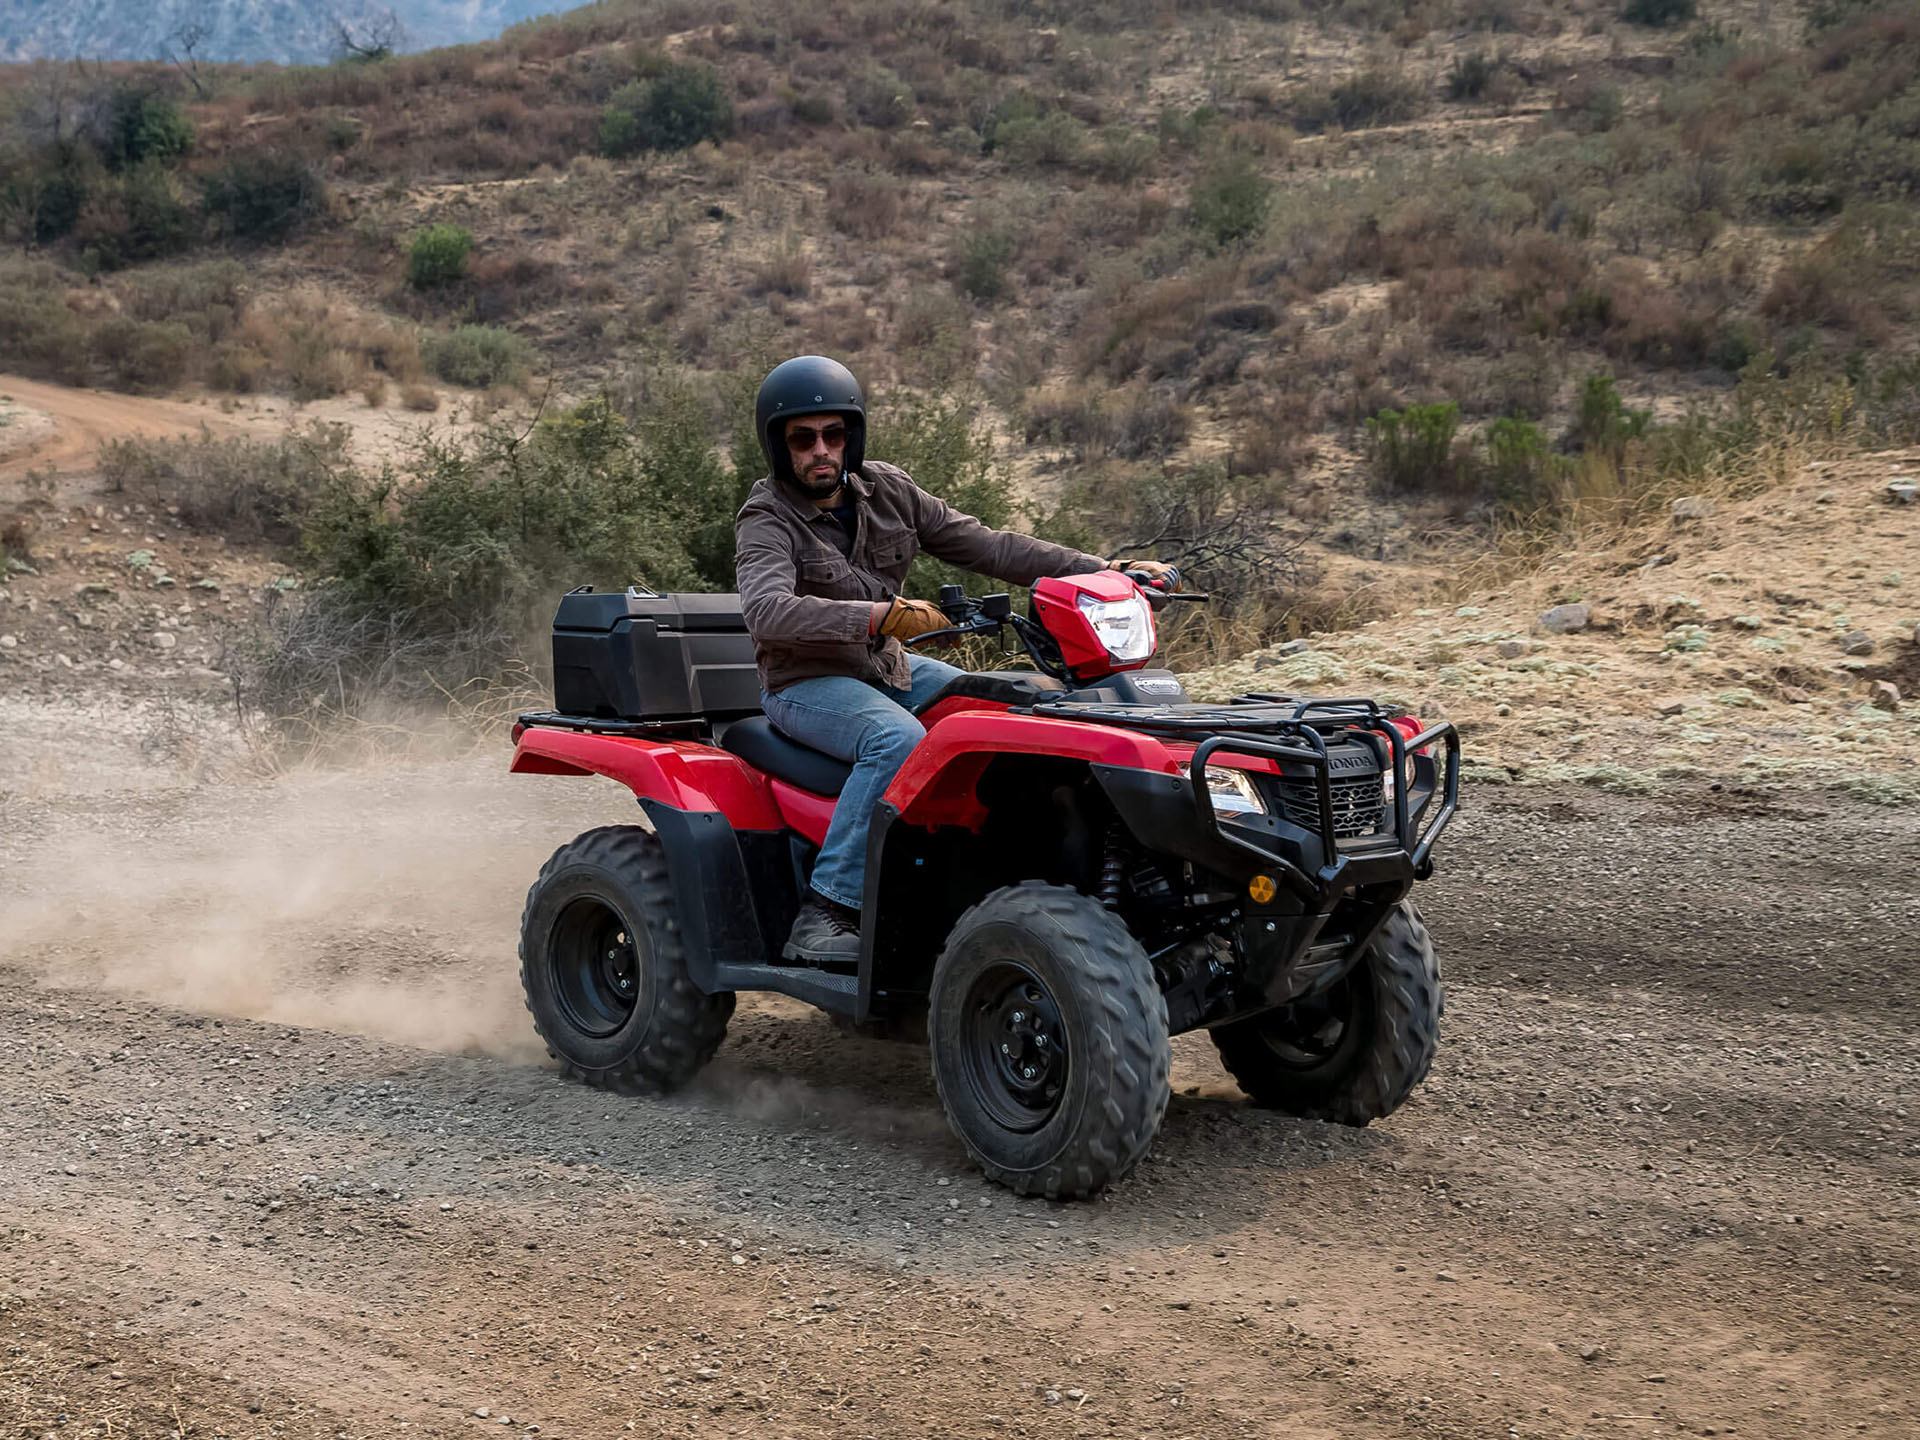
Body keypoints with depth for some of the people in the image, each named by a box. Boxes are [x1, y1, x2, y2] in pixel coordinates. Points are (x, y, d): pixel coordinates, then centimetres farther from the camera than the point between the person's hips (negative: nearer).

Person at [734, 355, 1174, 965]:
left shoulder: (886, 491, 4)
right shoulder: (767, 519, -13)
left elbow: (987, 547, 5)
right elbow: (768, 611, -33)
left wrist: (1104, 571, -3)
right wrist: (878, 615, -47)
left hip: (888, 667, 7)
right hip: (805, 682, -6)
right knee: (898, 739, -34)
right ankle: (824, 912, -33)